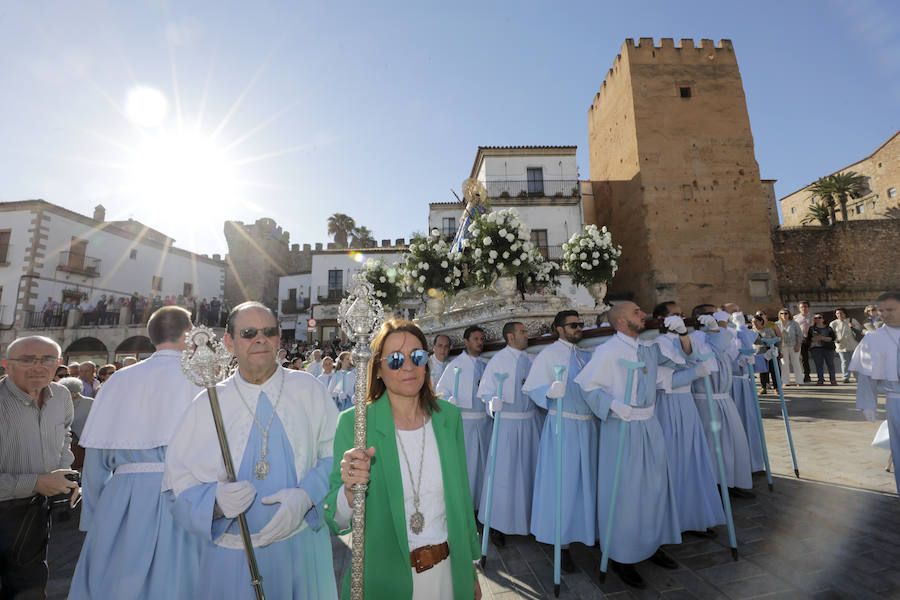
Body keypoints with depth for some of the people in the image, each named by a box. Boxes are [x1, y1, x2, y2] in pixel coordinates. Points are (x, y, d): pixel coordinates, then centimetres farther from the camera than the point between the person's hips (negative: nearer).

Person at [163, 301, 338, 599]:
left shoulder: (307, 389, -6)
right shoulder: (208, 404, -3)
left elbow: (337, 455, -6)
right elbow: (178, 488, -2)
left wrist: (306, 496, -20)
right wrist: (215, 501, -20)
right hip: (232, 555, 0)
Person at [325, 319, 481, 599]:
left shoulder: (449, 416, -7)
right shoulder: (353, 423, -17)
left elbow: (461, 497, 3)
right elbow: (338, 523, -14)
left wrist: (471, 572, 9)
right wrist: (350, 489, -34)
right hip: (382, 577, -2)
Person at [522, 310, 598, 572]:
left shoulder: (586, 355, 13)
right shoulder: (548, 354, -6)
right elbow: (532, 388, -11)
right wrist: (550, 392, -30)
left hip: (588, 424, 6)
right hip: (562, 425, -6)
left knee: (587, 479, 14)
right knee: (562, 481, -1)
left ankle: (588, 531, 31)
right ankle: (562, 543, 13)